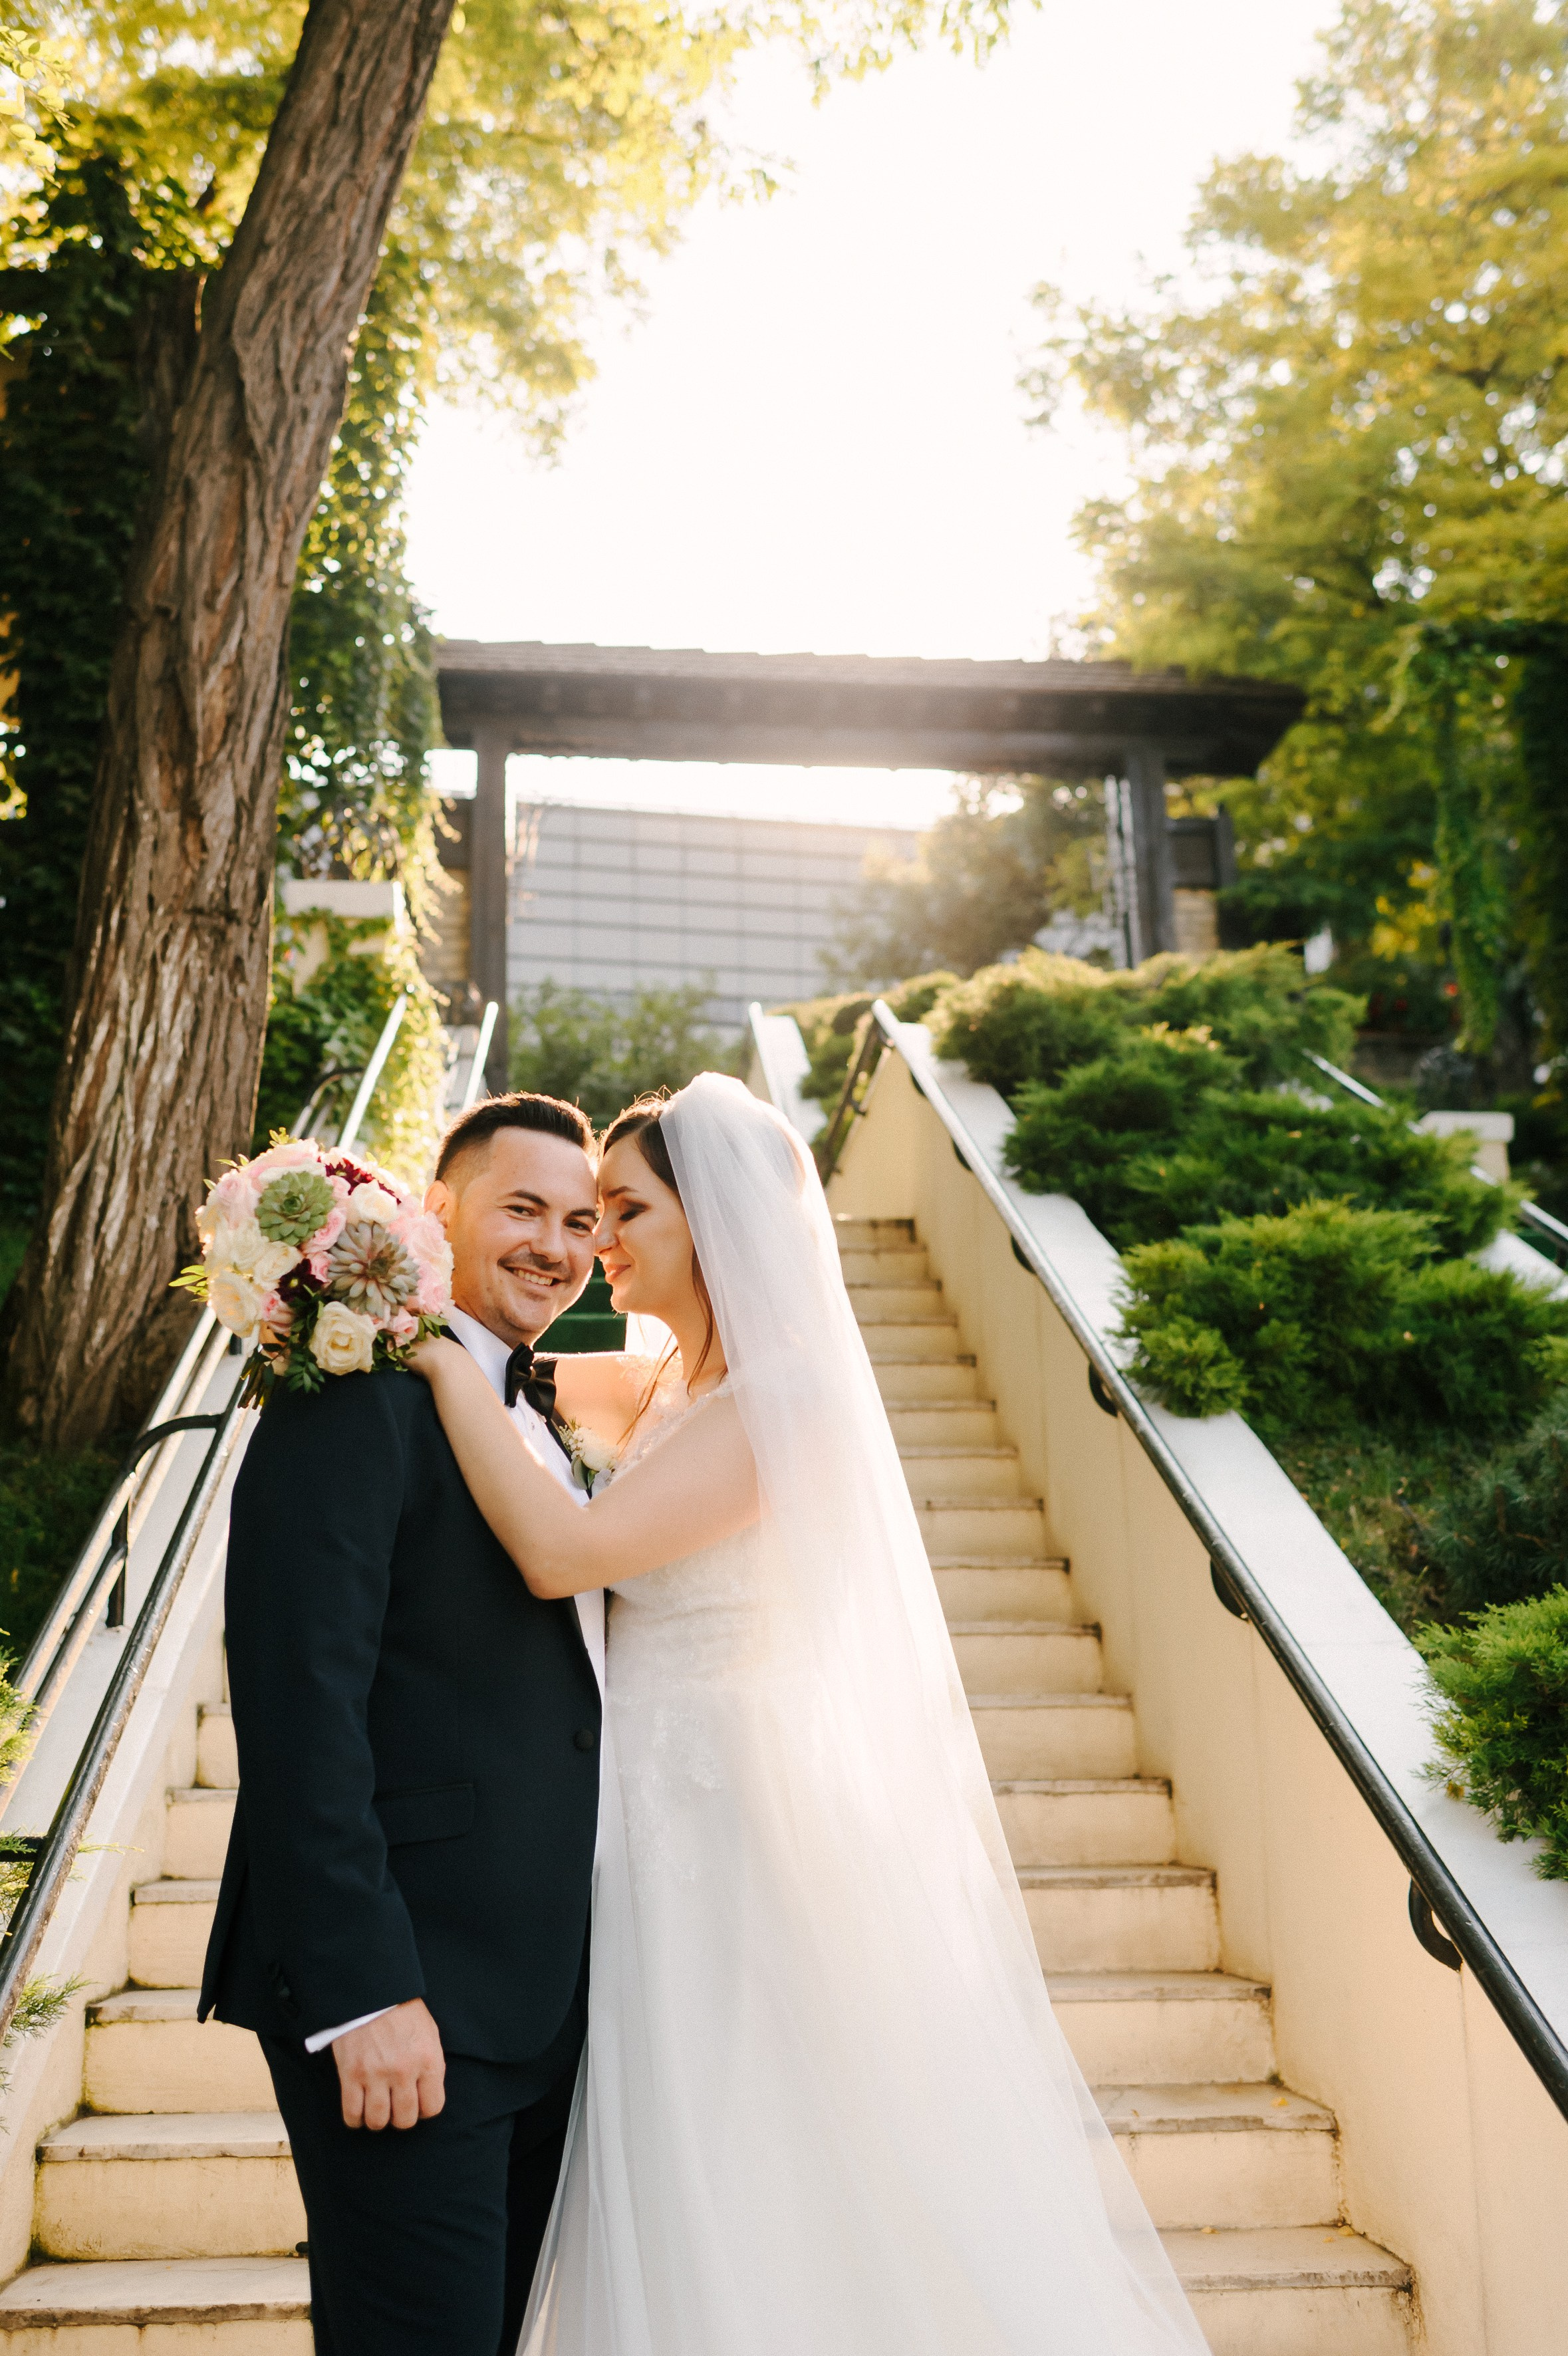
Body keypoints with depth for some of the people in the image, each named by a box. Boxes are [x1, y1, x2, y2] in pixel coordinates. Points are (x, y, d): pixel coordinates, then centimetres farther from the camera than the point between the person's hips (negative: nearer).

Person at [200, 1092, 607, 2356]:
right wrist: (363, 1991, -22)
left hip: (542, 1998, 9)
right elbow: (301, 1706, -20)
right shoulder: (354, 1400, -13)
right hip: (407, 1995, -9)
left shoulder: (536, 1418, 15)